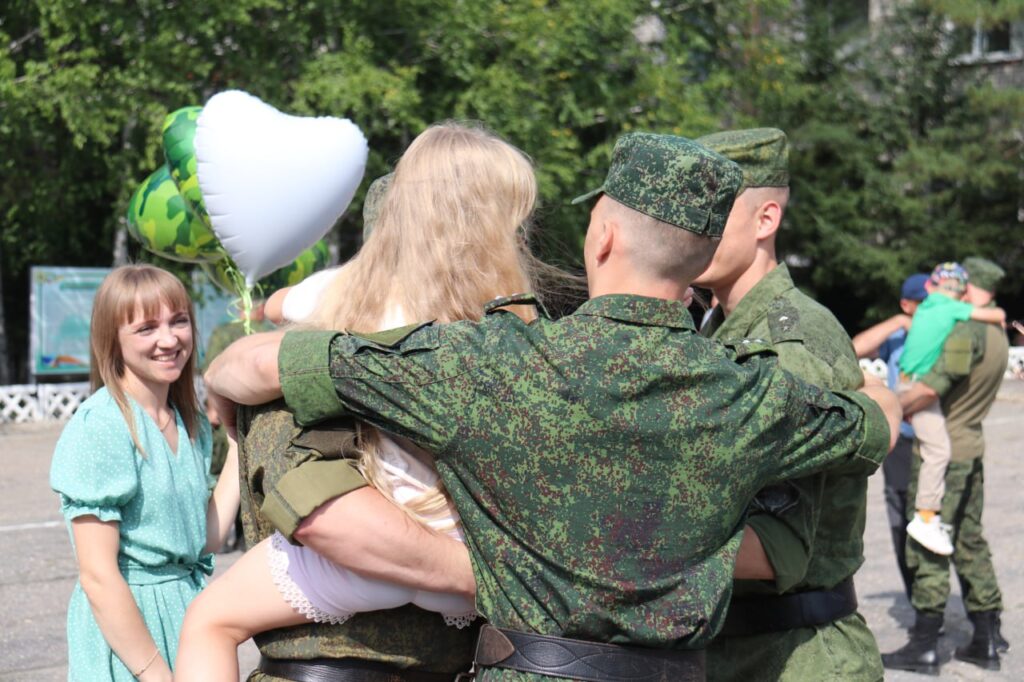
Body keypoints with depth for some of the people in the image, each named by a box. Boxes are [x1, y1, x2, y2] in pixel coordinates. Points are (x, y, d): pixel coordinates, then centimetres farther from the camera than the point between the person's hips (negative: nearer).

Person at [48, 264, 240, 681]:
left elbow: (208, 537, 4)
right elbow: (98, 576, -17)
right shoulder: (98, 428, -16)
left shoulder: (192, 423, 6)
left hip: (190, 614, 7)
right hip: (126, 623, -7)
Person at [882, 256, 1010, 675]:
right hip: (972, 449, 9)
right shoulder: (998, 337, 11)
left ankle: (924, 646, -1)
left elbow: (931, 389, -27)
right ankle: (987, 640, 18)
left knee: (928, 544, -4)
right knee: (969, 542, 14)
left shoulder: (966, 332, -19)